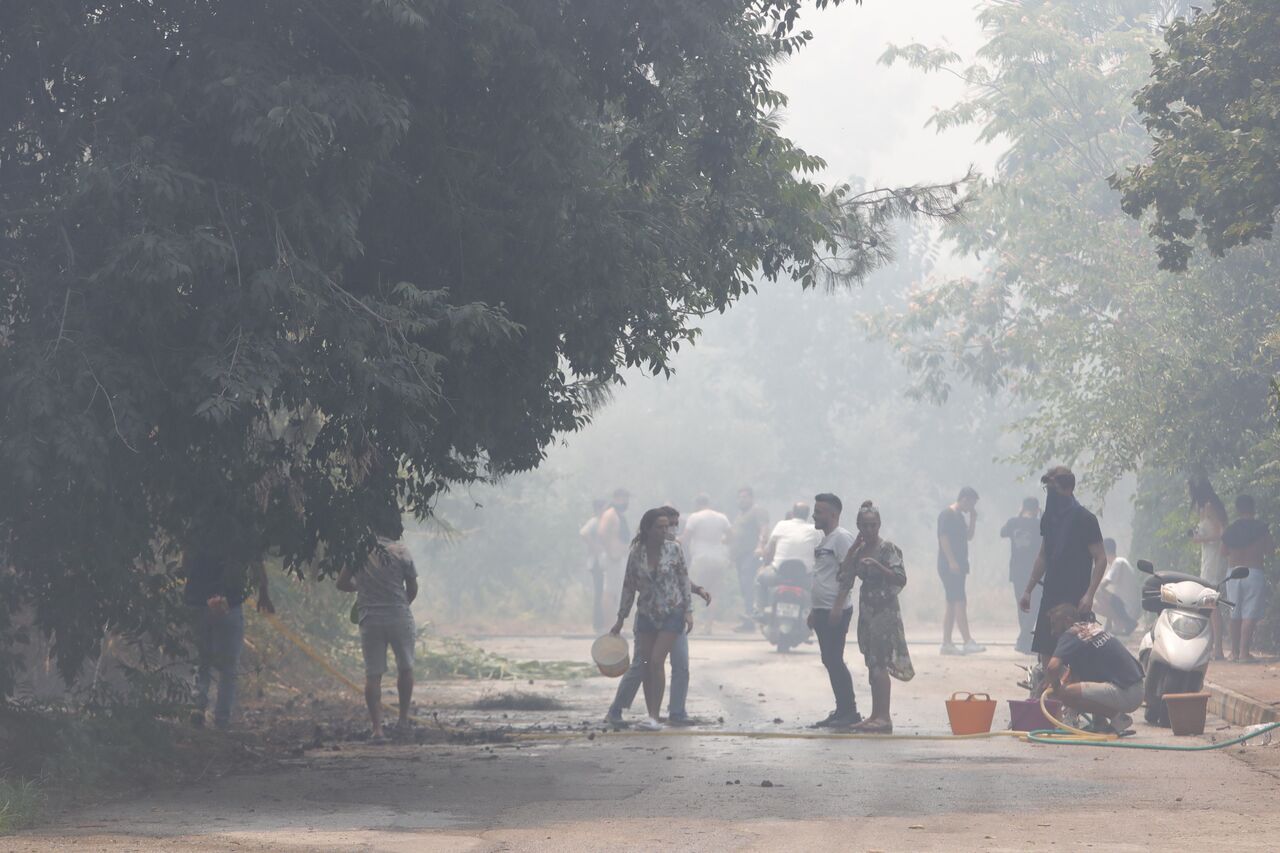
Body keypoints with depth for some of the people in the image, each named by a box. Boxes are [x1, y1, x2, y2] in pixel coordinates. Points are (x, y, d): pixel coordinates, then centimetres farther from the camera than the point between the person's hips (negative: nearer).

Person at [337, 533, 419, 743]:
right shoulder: (401, 552, -4)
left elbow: (342, 583, 5)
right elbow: (412, 589, 3)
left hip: (370, 620, 1)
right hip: (399, 617, -1)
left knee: (373, 675, 2)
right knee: (405, 668, 19)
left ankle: (377, 728, -5)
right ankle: (403, 719, 24)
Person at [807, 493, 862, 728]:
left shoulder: (842, 538, -12)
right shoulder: (824, 540, 19)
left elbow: (847, 575, -19)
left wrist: (837, 607, -24)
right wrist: (814, 609, 23)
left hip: (835, 612, -10)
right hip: (822, 611, 10)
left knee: (835, 661, -10)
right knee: (830, 662, 10)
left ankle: (850, 711, -7)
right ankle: (842, 711, 14)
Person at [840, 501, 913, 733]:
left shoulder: (887, 548, -9)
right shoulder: (859, 551, 12)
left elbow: (901, 579, -16)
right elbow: (845, 574, 1)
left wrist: (877, 565, -27)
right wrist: (855, 546, -1)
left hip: (885, 611, -8)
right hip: (867, 610, 8)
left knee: (879, 664, -12)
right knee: (872, 664, 10)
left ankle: (884, 718, -14)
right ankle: (876, 715, 14)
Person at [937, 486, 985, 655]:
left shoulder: (960, 516, 18)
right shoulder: (947, 515, -10)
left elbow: (968, 536, 21)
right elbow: (944, 538, -17)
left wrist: (973, 519, 9)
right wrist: (952, 561, -21)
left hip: (958, 566, 10)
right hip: (949, 566, -10)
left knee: (952, 606, 9)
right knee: (960, 603, -14)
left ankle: (946, 644, 10)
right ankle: (968, 642, -18)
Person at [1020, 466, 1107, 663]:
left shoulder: (1084, 519, -10)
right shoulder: (1049, 518, 10)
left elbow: (1100, 559, -11)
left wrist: (1089, 595, -21)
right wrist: (1028, 591, 17)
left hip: (1075, 598, -7)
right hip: (1051, 595, 7)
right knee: (1045, 652, 4)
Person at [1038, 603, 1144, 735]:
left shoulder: (1071, 636, -9)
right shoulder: (1093, 626, 18)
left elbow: (1053, 667, -23)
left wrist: (1049, 685, -2)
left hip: (1125, 694, -10)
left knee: (1066, 693, -19)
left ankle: (1116, 717, -9)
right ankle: (1100, 722, 17)